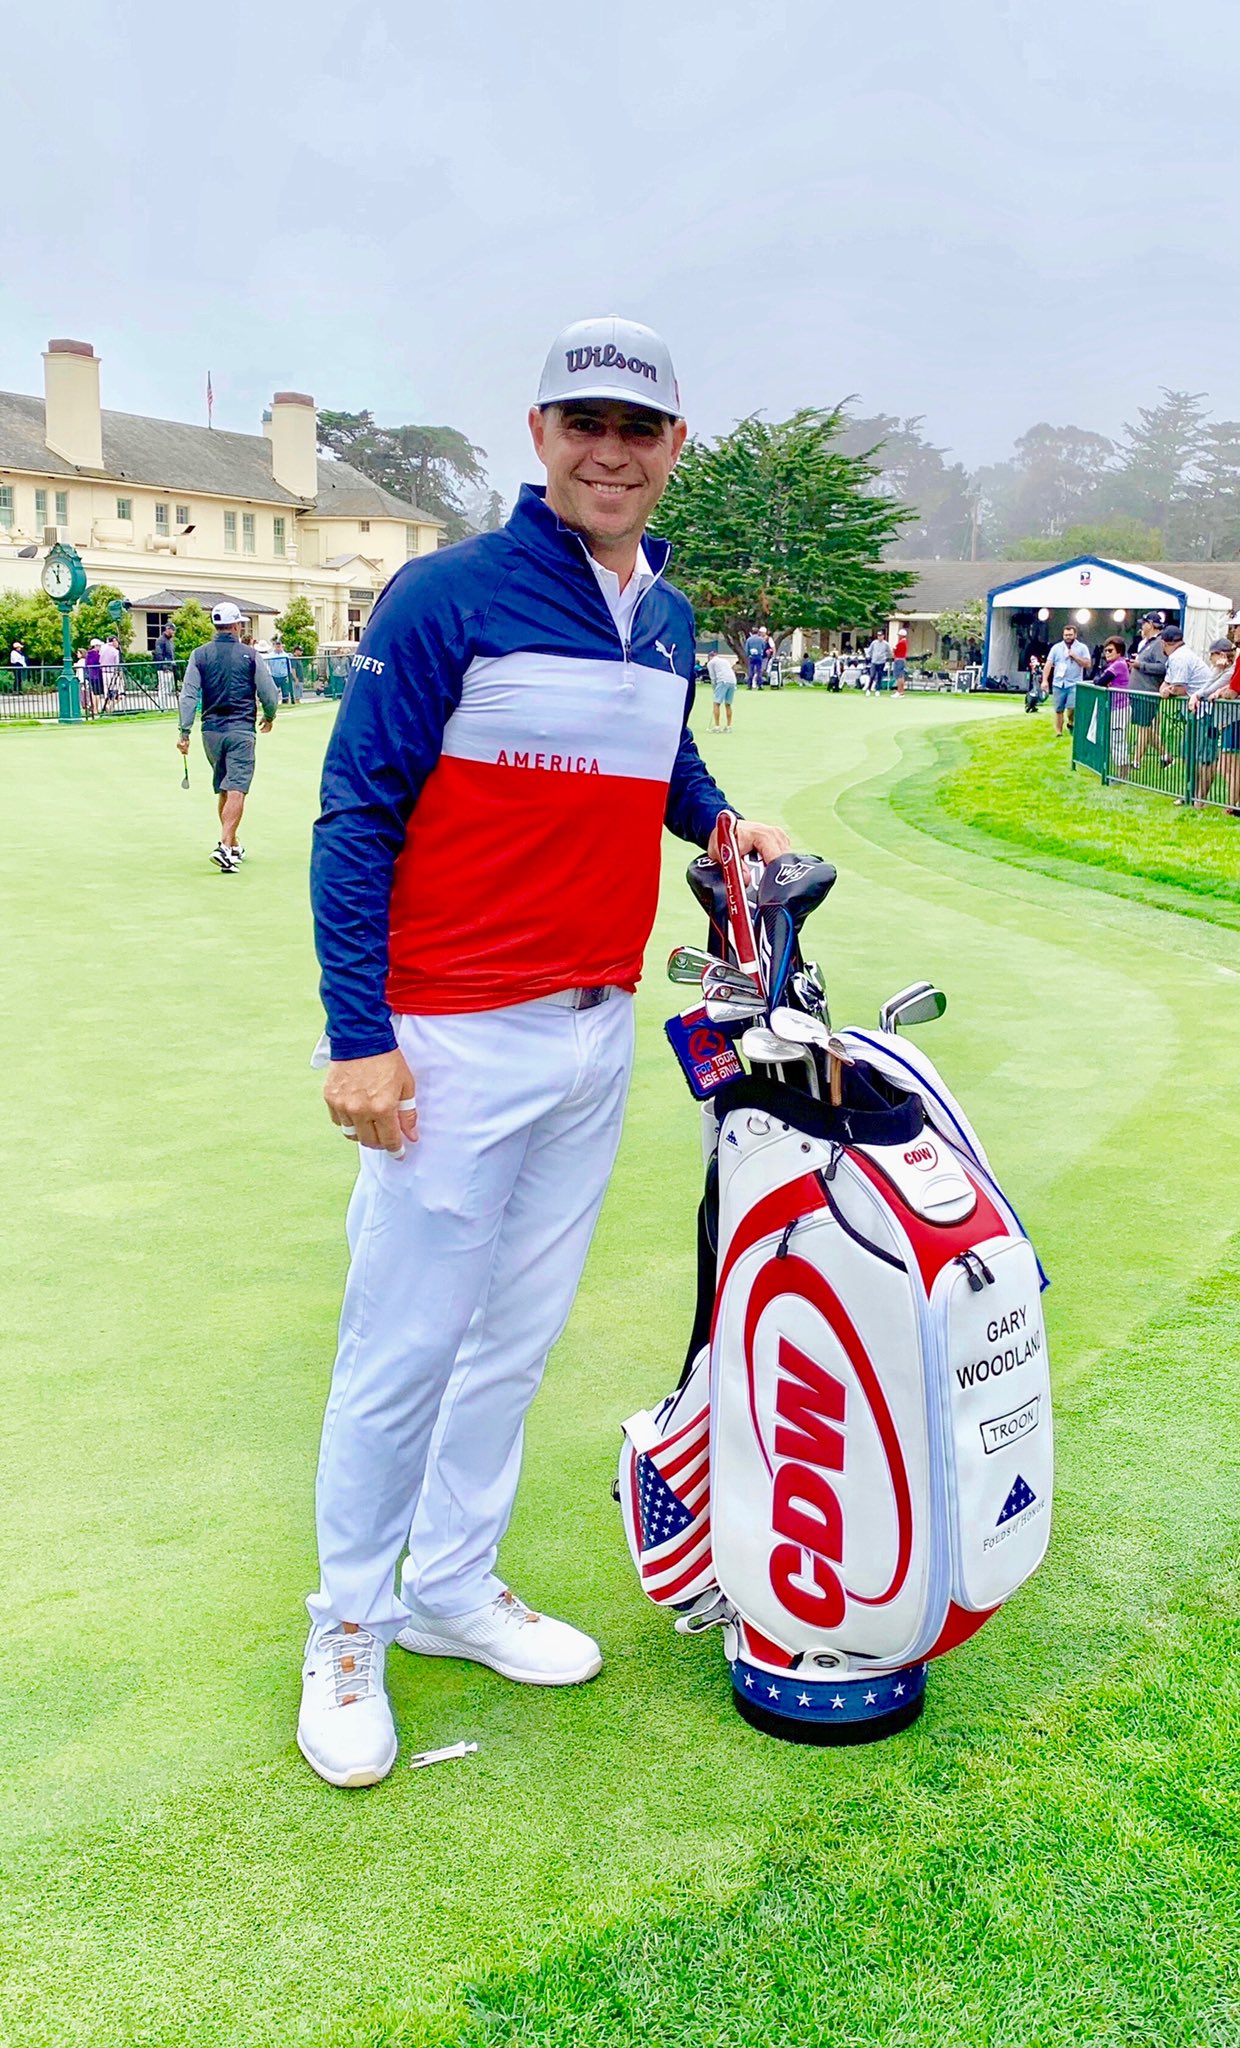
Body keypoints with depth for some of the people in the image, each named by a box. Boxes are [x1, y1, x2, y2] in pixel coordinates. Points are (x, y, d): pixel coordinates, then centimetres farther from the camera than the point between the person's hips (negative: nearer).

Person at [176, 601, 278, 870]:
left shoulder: (200, 655, 3)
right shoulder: (250, 655, -3)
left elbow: (188, 695, -3)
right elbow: (269, 693, -1)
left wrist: (185, 731, -3)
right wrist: (269, 716, 19)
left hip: (211, 731, 4)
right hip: (241, 731, -4)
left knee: (223, 791, 17)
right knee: (236, 790, -9)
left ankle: (233, 847, 27)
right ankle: (224, 846, -24)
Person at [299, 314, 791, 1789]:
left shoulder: (671, 622, 11)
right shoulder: (447, 597, -9)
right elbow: (355, 817, -11)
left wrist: (720, 820, 7)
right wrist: (357, 1034, -16)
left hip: (601, 1035, 7)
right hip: (454, 1042, -6)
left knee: (519, 1333, 16)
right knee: (405, 1348, 2)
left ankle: (453, 1585, 34)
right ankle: (348, 1628, 22)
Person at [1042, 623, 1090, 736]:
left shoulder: (1082, 647, 4)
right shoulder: (1056, 647, 7)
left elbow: (1087, 664, -1)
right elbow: (1048, 664, 2)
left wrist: (1075, 657, -11)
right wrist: (1045, 680, -9)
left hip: (1074, 684, -2)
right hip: (1058, 684, 2)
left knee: (1072, 707, -17)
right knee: (1059, 710, 5)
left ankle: (1070, 723, 13)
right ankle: (1059, 733, 13)